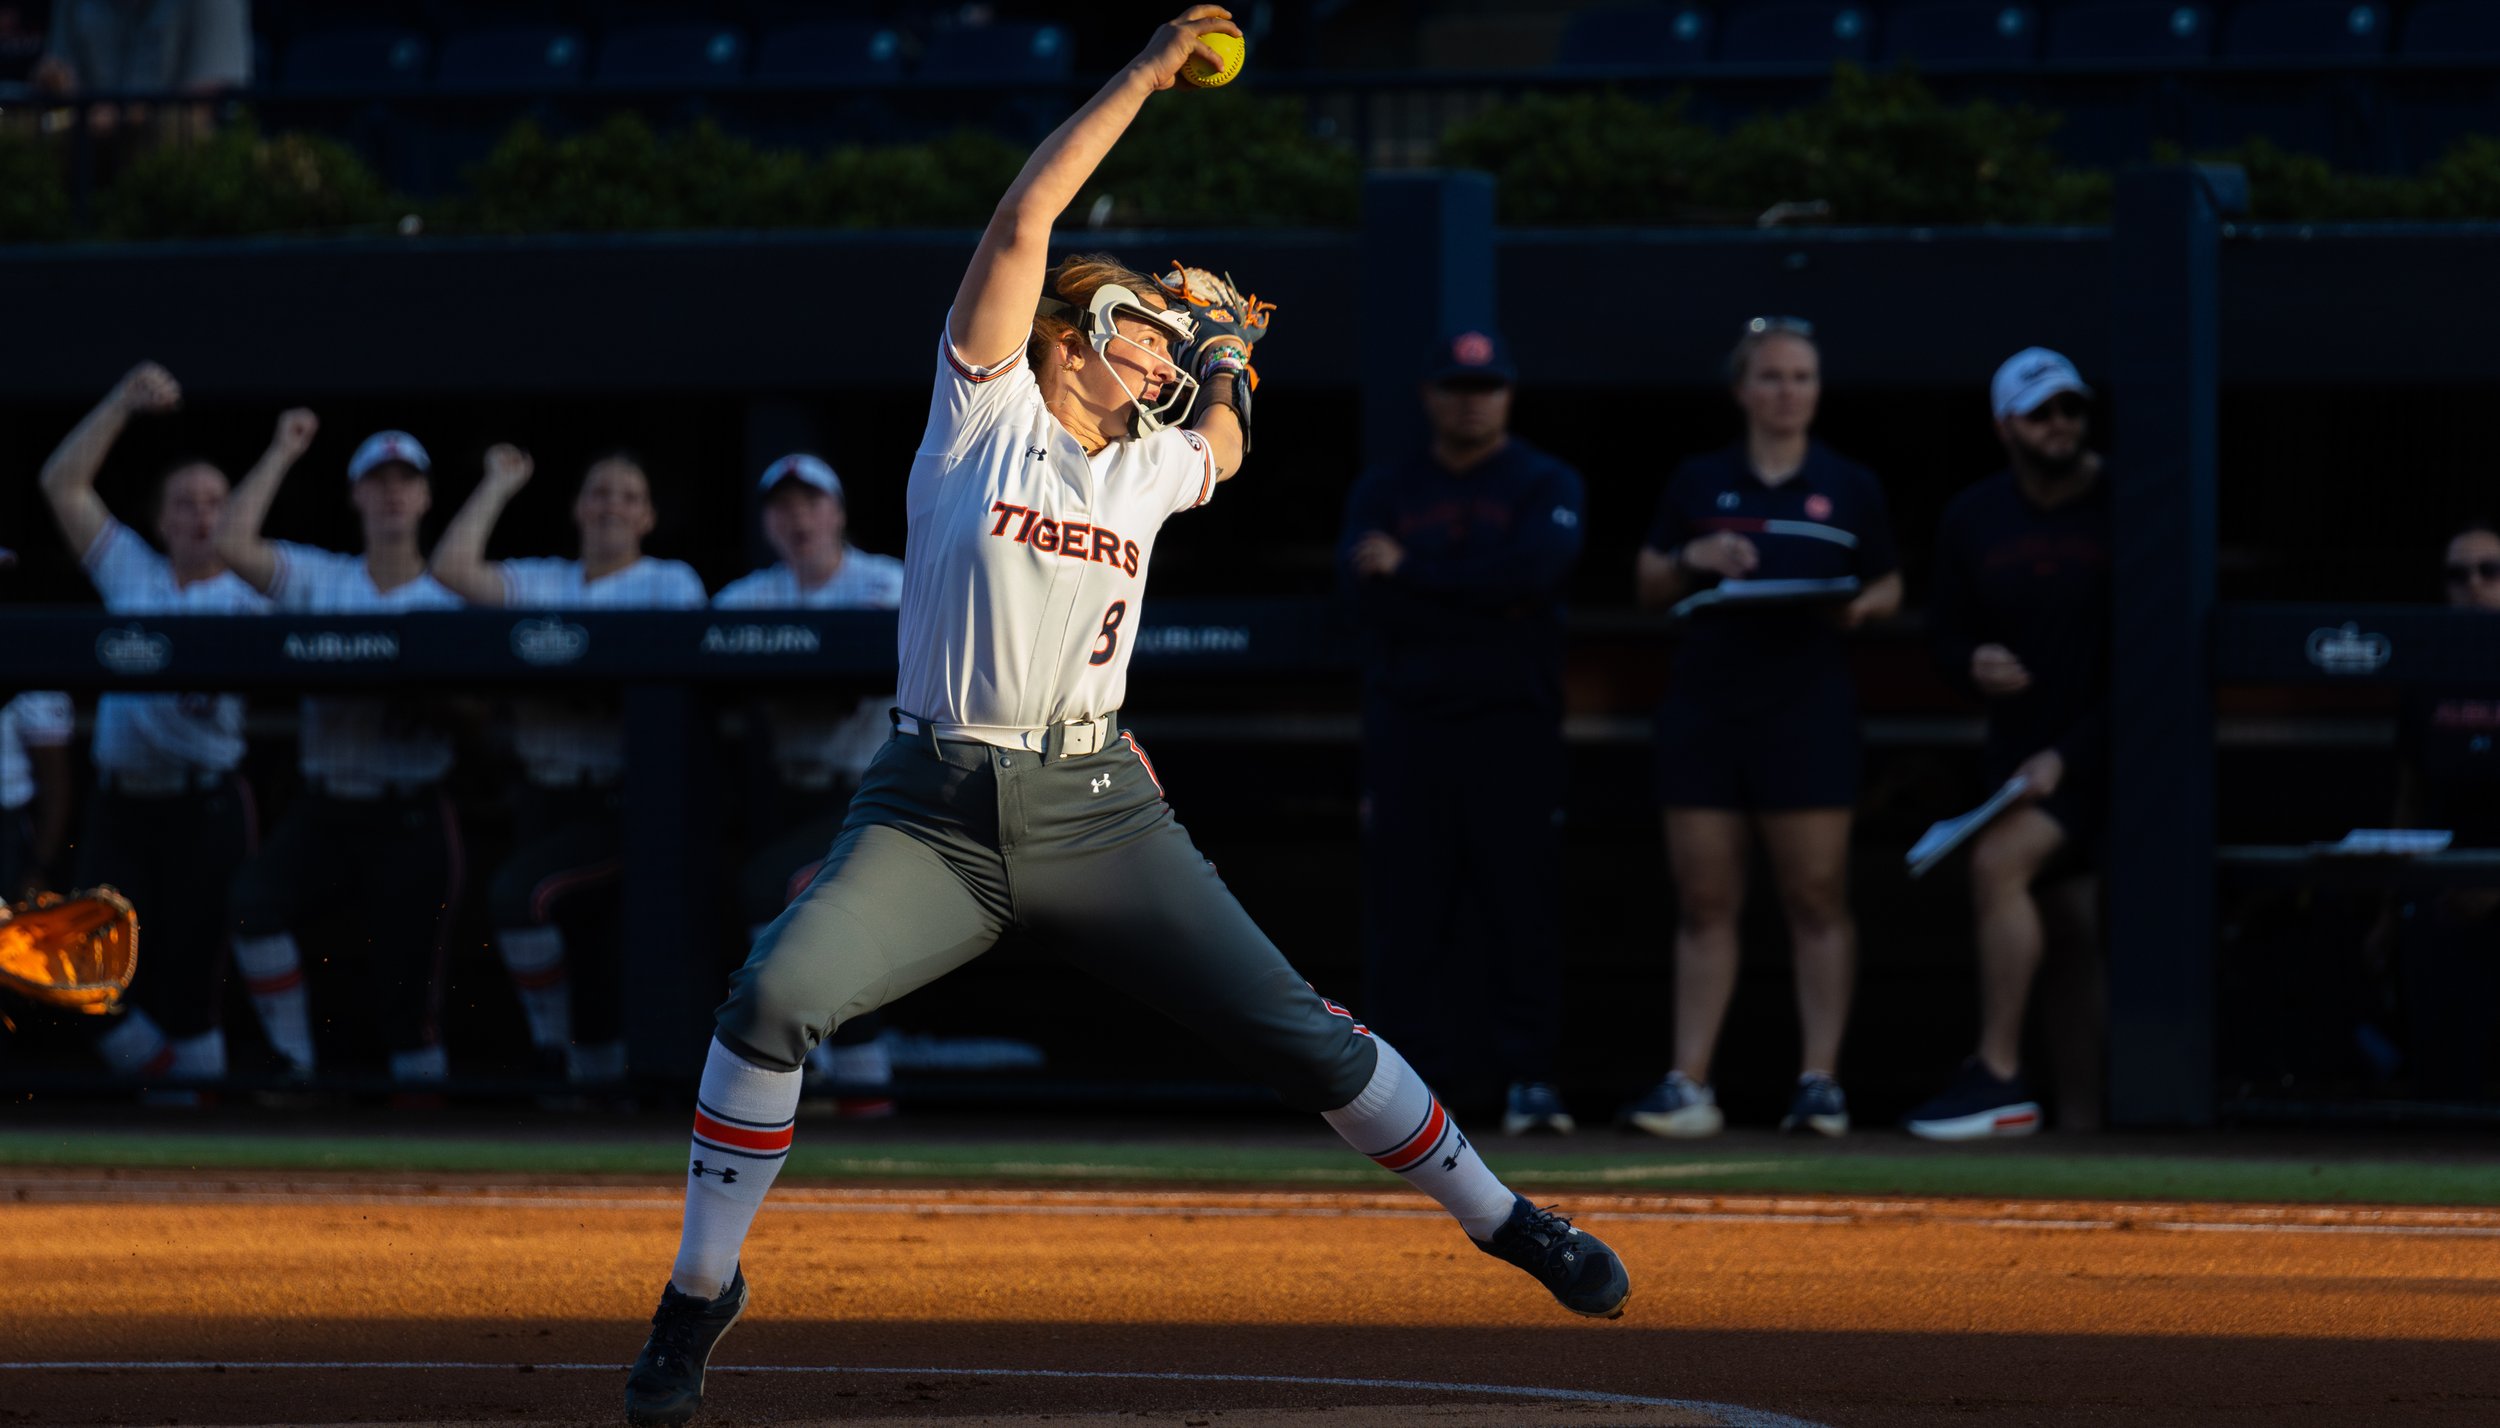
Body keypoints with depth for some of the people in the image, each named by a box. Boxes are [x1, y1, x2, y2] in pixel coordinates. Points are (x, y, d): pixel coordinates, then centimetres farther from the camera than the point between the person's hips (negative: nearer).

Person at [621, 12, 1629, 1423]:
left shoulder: (1150, 470, 14)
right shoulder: (986, 407, 3)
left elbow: (1227, 442, 41)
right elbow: (1027, 217, -7)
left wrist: (1225, 350, 29)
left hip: (1099, 815, 3)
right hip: (934, 813, -3)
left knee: (1297, 1030, -2)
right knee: (777, 995, -24)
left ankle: (1507, 1222, 12)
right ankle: (702, 1293, -10)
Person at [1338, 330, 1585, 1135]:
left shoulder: (1546, 486, 8)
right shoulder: (1383, 494, 14)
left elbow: (1534, 567, -12)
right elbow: (1371, 597, -2)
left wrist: (1413, 569, -9)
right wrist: (1484, 606, -9)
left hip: (1513, 728, -2)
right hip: (1408, 727, 2)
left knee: (1525, 907, -7)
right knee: (1405, 913, -1)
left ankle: (1529, 1079, -6)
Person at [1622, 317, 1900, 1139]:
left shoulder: (1850, 490, 10)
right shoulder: (1697, 485, 12)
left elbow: (1889, 588, 14)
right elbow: (1647, 590, 14)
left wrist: (1857, 607, -8)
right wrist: (1692, 560, -7)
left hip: (1810, 709, -2)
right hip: (1704, 708, 2)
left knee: (1816, 898, -5)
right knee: (1704, 900, 1)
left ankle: (1820, 1079, -3)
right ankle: (1689, 1084, 1)